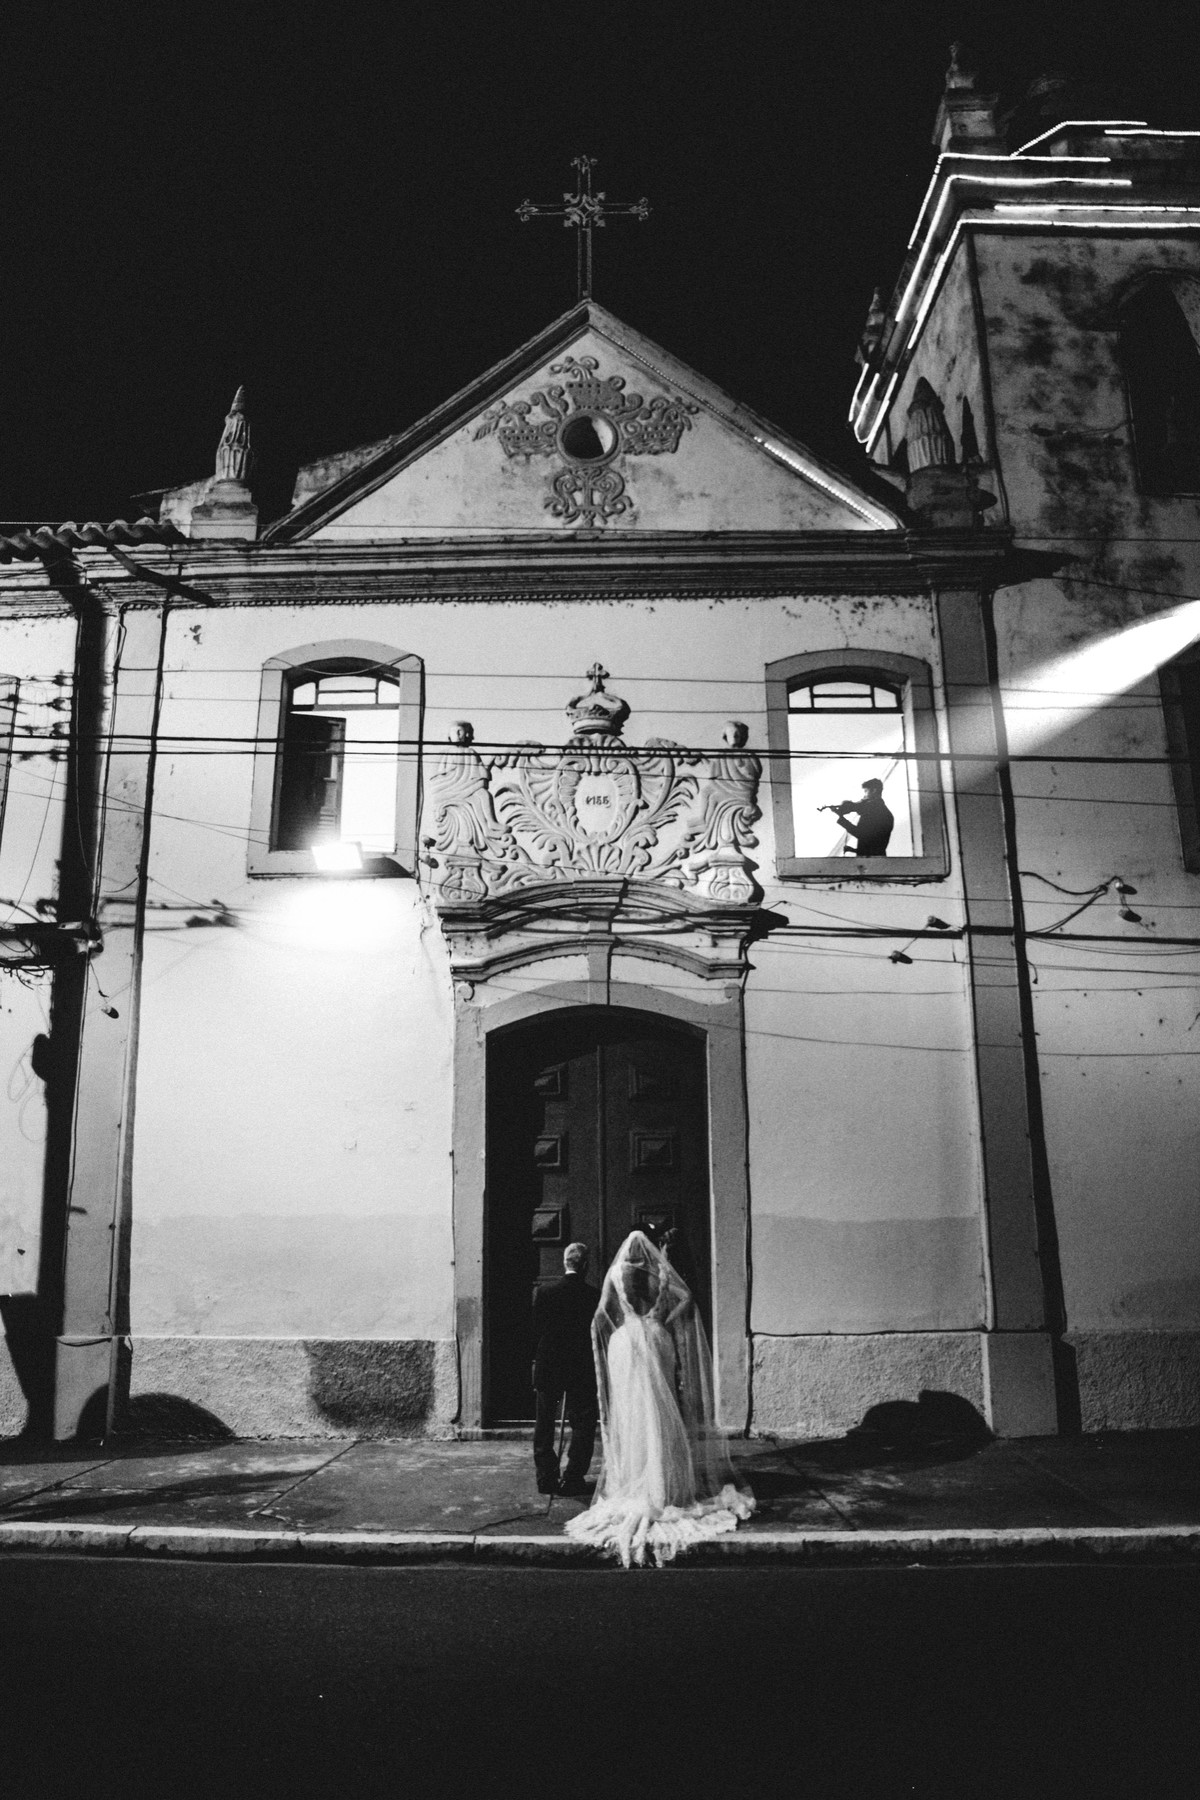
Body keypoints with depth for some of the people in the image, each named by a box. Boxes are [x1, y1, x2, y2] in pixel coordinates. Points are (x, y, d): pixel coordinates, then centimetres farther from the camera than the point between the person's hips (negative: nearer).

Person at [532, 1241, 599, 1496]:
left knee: (544, 1425, 13)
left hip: (548, 1369, 2)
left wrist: (536, 1361, 11)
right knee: (582, 1423, 8)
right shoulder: (594, 1296, -10)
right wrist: (599, 1367, 6)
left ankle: (546, 1478, 13)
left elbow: (535, 1331, 0)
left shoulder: (544, 1292, -5)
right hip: (583, 1370, -2)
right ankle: (573, 1478, 5)